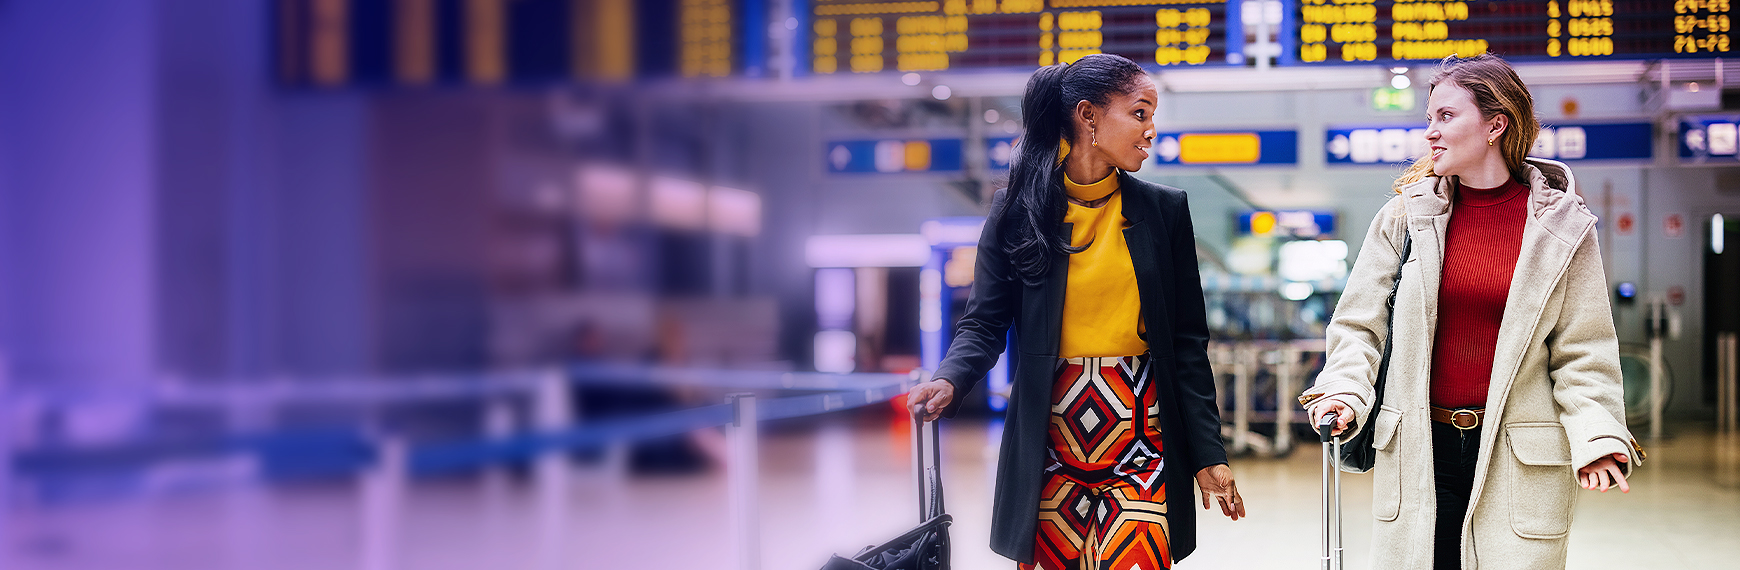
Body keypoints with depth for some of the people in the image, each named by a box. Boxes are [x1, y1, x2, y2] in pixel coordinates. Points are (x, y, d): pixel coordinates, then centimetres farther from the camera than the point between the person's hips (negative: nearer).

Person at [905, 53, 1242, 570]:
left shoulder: (1163, 210, 6)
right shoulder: (1018, 209, 2)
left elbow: (1187, 340, 6)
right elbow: (985, 321, 0)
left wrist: (1208, 453, 2)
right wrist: (950, 380, -21)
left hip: (1140, 433, 1)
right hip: (1050, 436, 0)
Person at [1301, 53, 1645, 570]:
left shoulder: (1561, 227, 0)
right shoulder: (1407, 215, 3)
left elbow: (1583, 351, 2)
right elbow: (1358, 323, 6)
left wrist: (1596, 437, -11)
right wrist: (1344, 390, -11)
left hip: (1521, 460, -1)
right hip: (1416, 452, 1)